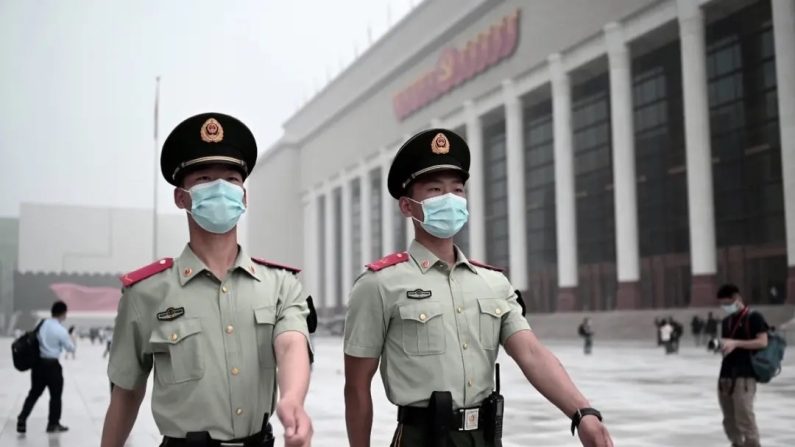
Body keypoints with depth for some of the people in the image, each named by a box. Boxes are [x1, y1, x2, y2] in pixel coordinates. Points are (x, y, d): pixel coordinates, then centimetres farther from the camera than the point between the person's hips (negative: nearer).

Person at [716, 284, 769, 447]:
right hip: (726, 374, 7)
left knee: (744, 415, -12)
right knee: (729, 417, 9)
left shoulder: (754, 317, -4)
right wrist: (720, 344, 4)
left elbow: (763, 342, -13)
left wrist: (736, 343, -18)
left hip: (744, 375, -7)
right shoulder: (726, 321, 18)